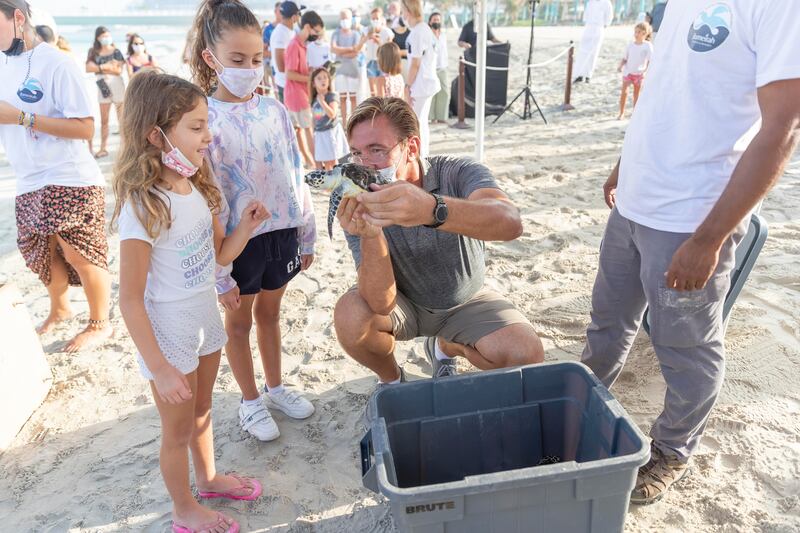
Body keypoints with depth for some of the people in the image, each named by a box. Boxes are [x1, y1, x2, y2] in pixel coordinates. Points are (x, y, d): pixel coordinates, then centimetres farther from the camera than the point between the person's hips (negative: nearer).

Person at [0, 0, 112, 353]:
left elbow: (85, 127, -18)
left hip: (70, 181, -7)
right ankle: (59, 309, 41)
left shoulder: (55, 63, -12)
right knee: (43, 254, 17)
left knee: (80, 256, 1)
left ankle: (100, 324, 19)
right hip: (29, 183, 7)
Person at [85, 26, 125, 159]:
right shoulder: (94, 52, 9)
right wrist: (106, 66, -12)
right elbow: (88, 67, -5)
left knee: (122, 119, -1)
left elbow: (119, 70, -7)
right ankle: (103, 148, 11)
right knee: (104, 120, 6)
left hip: (117, 86, -2)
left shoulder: (116, 51, 4)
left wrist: (100, 68, -9)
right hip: (103, 87, 2)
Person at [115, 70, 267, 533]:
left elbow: (221, 254, 7)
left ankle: (209, 479, 49)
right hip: (169, 330, -6)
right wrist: (159, 368, -21)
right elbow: (130, 298, -22)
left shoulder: (198, 188, -3)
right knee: (179, 431, 14)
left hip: (206, 317, 7)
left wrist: (247, 226, -13)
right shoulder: (144, 206, -25)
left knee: (202, 411, 26)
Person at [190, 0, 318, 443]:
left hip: (281, 232, 4)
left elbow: (296, 176, 6)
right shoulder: (203, 120, -14)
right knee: (239, 321, 15)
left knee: (269, 312, 21)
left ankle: (275, 388, 40)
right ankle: (250, 400, 35)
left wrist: (306, 235, 8)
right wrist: (219, 273, -15)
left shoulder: (274, 111, 0)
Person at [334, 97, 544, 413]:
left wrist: (432, 209, -65)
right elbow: (381, 305, -32)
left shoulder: (458, 173, -24)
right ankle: (390, 378, 5)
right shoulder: (358, 205, -22)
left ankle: (446, 348, 12)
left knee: (526, 355, -22)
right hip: (404, 303, 0)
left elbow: (510, 223, -47)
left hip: (465, 301, 1)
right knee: (350, 317, -30)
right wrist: (369, 235, -50)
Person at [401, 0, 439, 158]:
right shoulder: (424, 29, 12)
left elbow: (415, 63, -18)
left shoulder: (417, 32, -16)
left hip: (420, 85, -10)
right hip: (427, 82, 10)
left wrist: (407, 86, -13)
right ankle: (425, 156, 25)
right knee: (422, 122, 16)